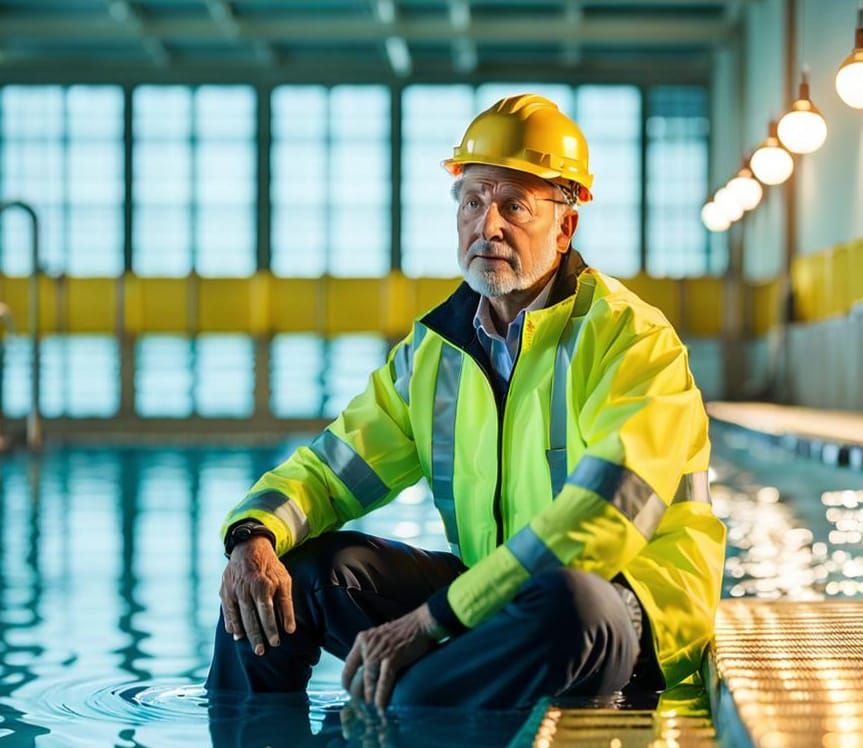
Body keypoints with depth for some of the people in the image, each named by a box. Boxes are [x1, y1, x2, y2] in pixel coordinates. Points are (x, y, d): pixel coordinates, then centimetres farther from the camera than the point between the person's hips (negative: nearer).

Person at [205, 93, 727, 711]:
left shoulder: (630, 340, -13)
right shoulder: (435, 352, 8)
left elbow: (601, 521, -26)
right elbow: (328, 471, 10)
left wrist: (433, 619, -28)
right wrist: (253, 535, -15)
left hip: (630, 603, -6)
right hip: (495, 594, 6)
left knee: (544, 618, -40)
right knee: (286, 570, -5)